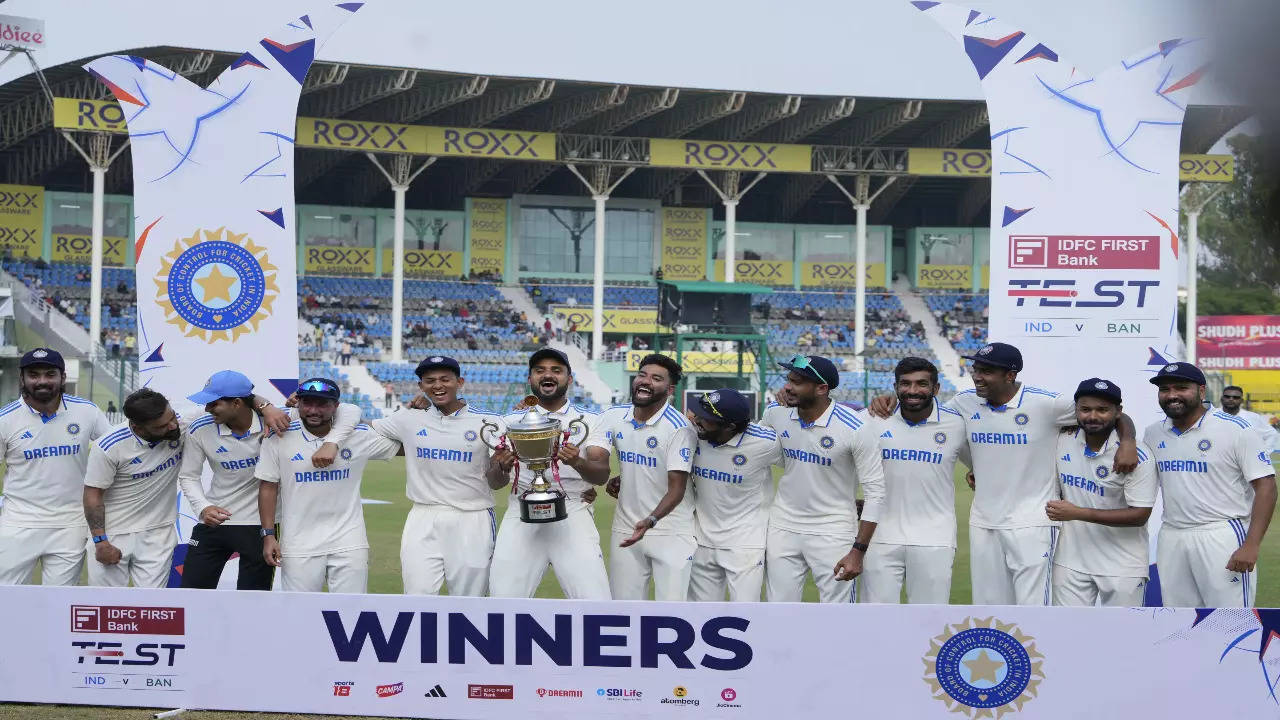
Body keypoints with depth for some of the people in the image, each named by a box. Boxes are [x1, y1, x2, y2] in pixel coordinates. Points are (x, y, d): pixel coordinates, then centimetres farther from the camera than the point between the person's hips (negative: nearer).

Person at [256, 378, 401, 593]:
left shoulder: (360, 436, 1)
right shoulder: (279, 438, -1)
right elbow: (268, 487, 2)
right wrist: (268, 534, -4)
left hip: (349, 543, 1)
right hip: (299, 544, -1)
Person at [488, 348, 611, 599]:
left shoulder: (590, 420, 9)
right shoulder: (511, 421, 13)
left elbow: (602, 475, -4)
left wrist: (577, 463, -25)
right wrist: (501, 466, -17)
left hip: (572, 515, -1)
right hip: (522, 516, 2)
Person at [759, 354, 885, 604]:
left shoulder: (854, 427, -18)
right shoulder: (777, 415, -3)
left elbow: (875, 490, -15)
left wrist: (858, 550, -18)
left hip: (832, 531, -5)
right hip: (784, 527, 5)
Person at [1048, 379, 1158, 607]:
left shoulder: (1137, 456, -16)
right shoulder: (1062, 441, -1)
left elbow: (1140, 515, -18)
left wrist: (1078, 513, -22)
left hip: (1122, 565, -4)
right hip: (1070, 560, 4)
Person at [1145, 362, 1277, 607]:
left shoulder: (1235, 429, -8)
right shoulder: (1154, 433, 10)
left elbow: (1265, 486, -10)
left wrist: (1251, 546, -18)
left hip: (1222, 538, -6)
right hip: (1171, 538, 6)